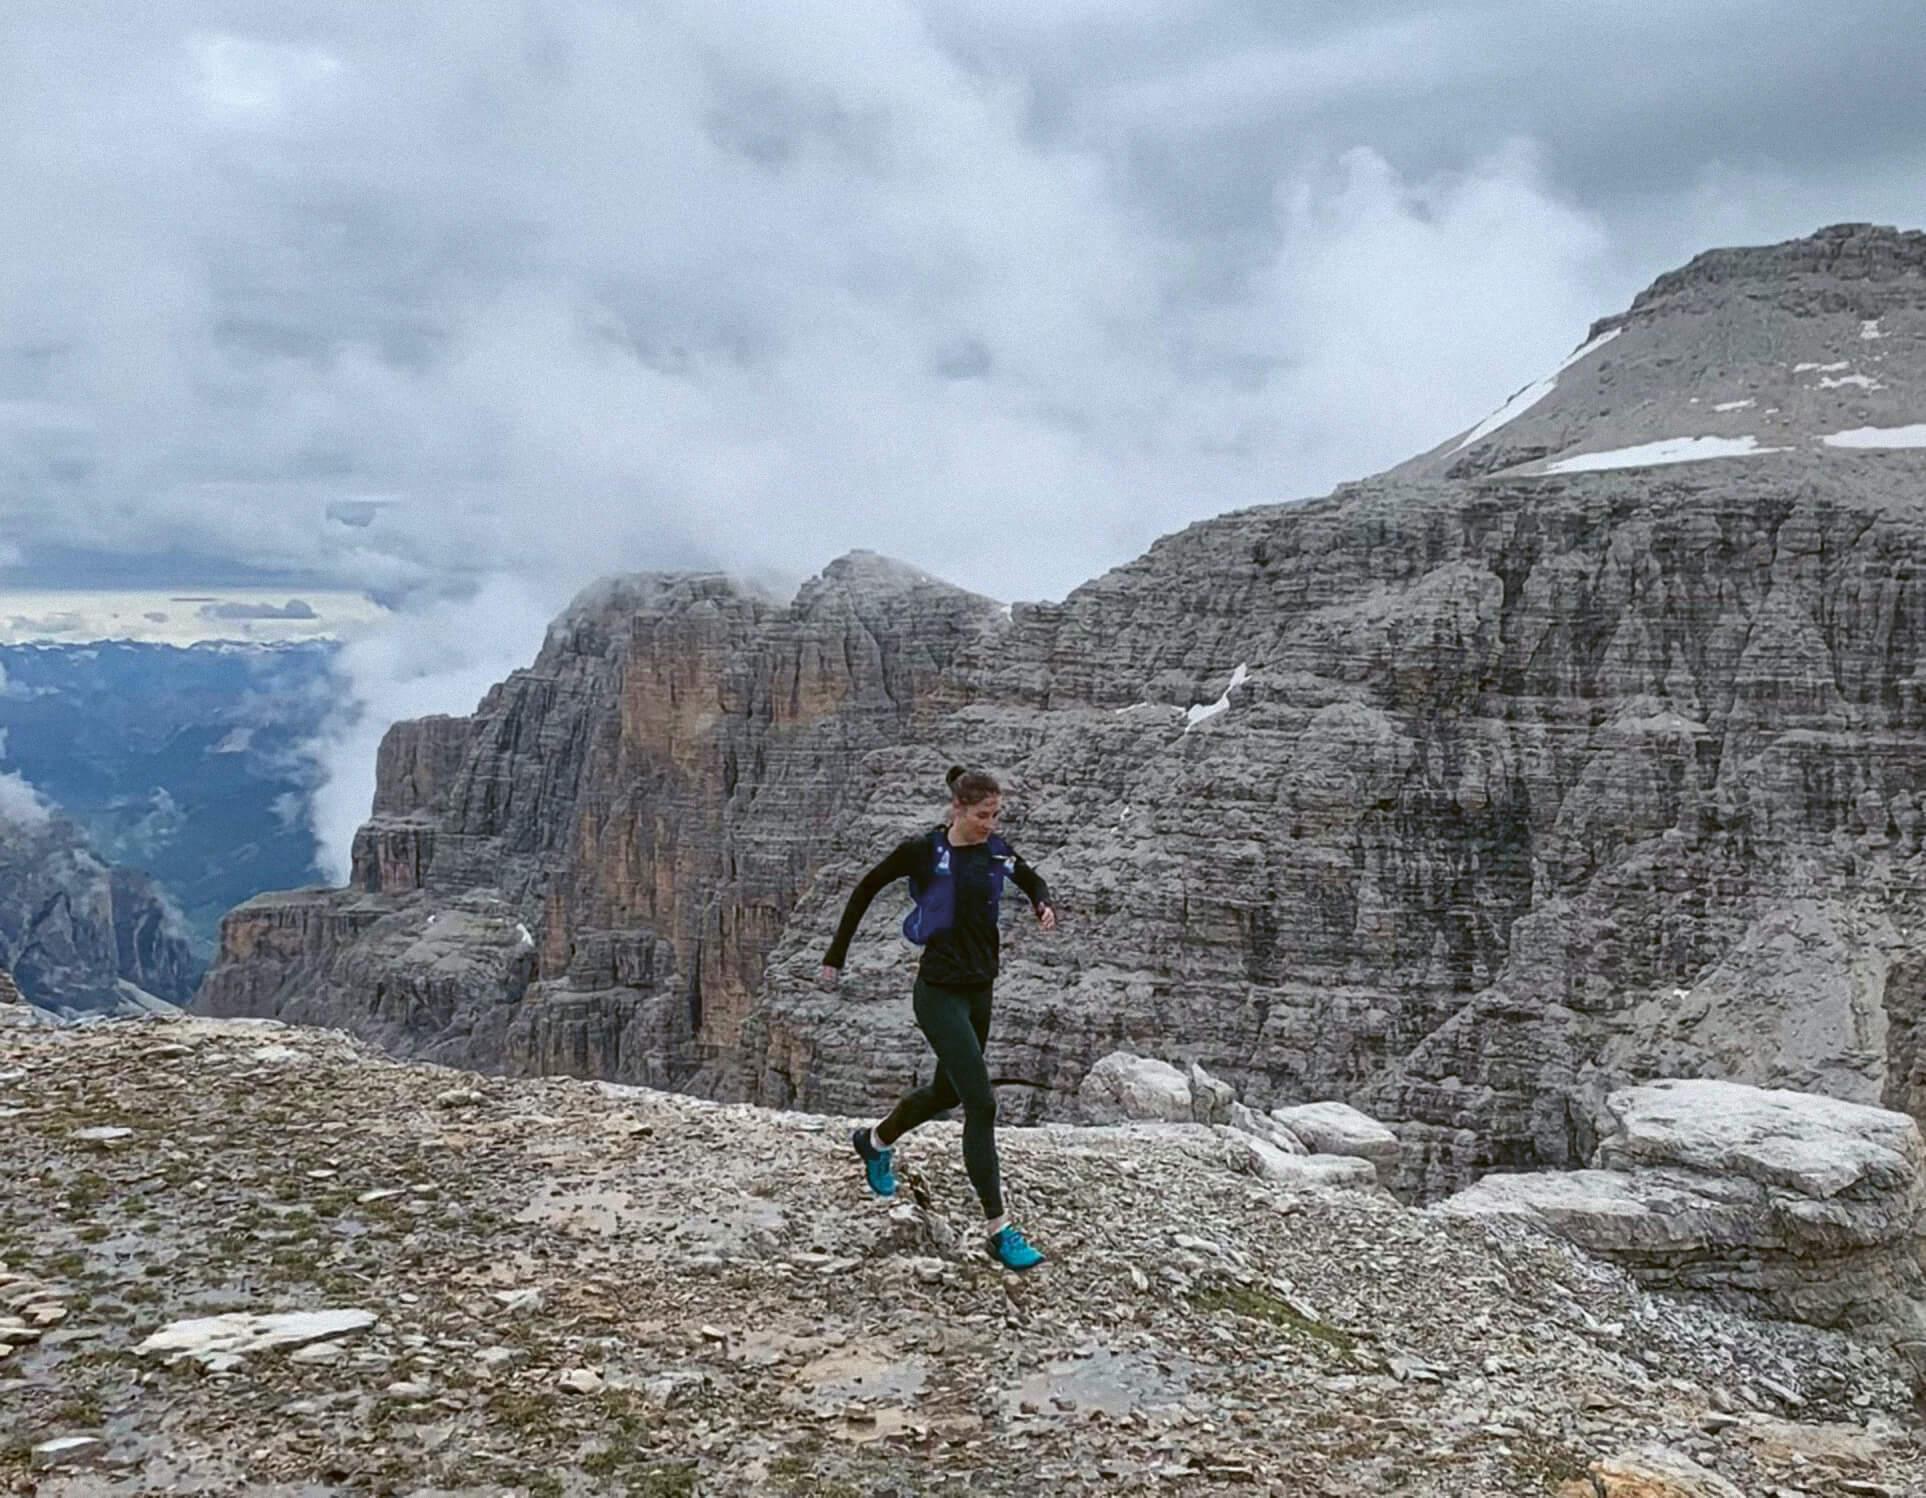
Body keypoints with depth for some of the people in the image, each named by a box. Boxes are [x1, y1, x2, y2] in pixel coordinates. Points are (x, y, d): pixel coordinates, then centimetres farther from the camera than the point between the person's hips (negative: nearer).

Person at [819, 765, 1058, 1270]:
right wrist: (836, 955, 3)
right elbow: (866, 888, -1)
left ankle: (875, 1142, 50)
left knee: (947, 1091, 22)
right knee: (982, 1104, -12)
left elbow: (1032, 880, 22)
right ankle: (998, 1231, -4)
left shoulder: (997, 852, 2)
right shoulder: (923, 850, -13)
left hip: (979, 990, 7)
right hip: (940, 992, -7)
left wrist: (1044, 905, -2)